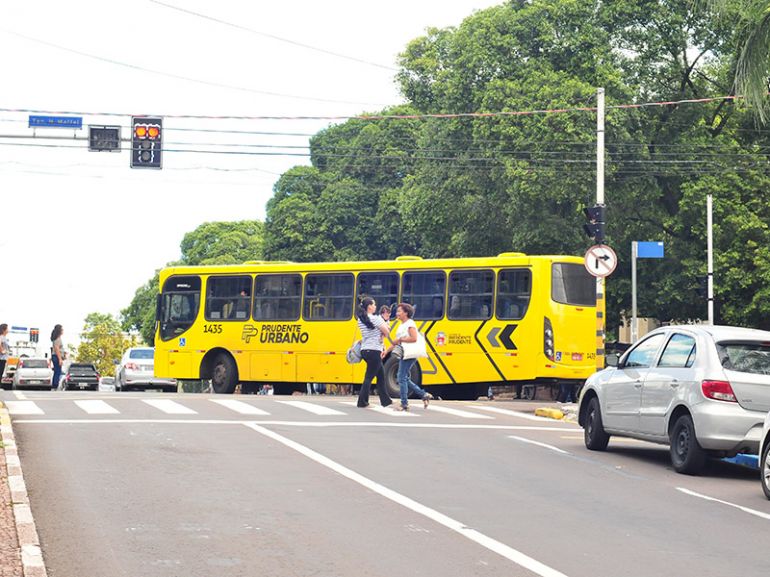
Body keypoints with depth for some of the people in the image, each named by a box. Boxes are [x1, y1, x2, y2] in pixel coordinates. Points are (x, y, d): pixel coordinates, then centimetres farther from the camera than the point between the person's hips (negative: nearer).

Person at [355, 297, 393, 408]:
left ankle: (385, 400, 22)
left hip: (365, 350, 8)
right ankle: (362, 402, -4)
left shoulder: (360, 320, 10)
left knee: (381, 375, 17)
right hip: (374, 351, -8)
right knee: (369, 377, -4)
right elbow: (386, 332, -8)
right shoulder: (375, 318, -13)